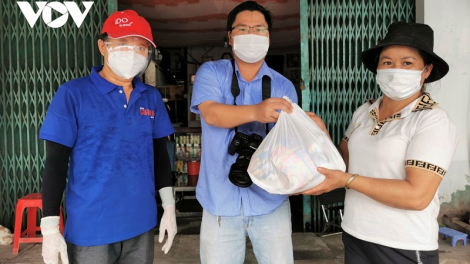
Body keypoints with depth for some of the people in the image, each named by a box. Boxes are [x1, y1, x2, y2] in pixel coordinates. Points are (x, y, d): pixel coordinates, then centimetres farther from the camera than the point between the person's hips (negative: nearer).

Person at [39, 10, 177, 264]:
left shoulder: (152, 97, 3)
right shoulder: (72, 94, -9)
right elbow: (55, 163, -8)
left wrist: (168, 205, 7)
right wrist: (50, 227, -9)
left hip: (140, 225, 4)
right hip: (90, 230, -3)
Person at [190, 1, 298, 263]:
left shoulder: (284, 86, 3)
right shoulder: (210, 73, -1)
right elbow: (211, 114, -20)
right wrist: (256, 111, -38)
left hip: (270, 200, 1)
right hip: (220, 201, -1)